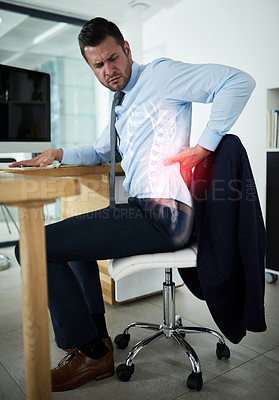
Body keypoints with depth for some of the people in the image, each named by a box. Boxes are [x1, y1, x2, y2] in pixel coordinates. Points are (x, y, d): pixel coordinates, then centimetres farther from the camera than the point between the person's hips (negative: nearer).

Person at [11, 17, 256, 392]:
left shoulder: (159, 74, -3)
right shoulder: (122, 106, 23)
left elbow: (239, 80, -14)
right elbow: (100, 152, 37)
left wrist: (204, 145, -18)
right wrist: (57, 154, 20)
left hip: (162, 214, -10)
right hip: (140, 209, 10)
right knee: (74, 232, 33)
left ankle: (91, 353, 7)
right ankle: (96, 333, 32)